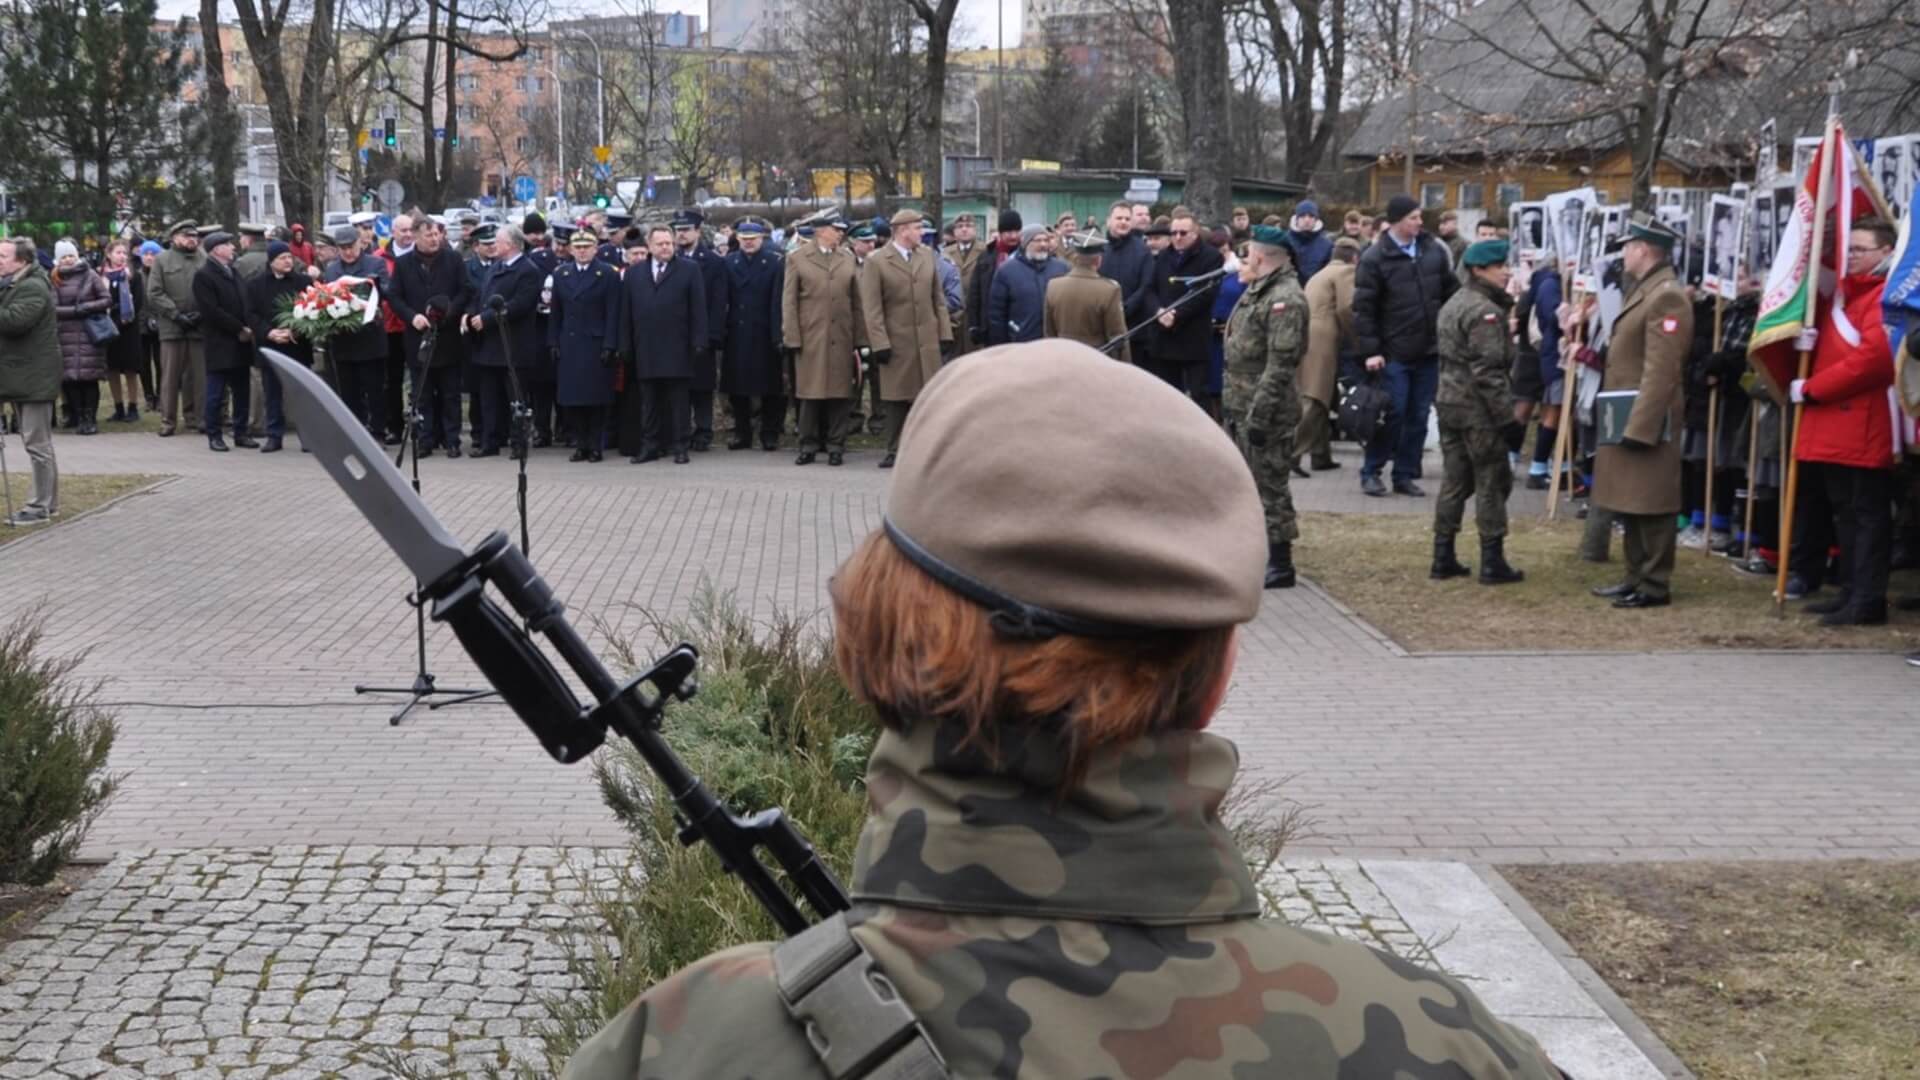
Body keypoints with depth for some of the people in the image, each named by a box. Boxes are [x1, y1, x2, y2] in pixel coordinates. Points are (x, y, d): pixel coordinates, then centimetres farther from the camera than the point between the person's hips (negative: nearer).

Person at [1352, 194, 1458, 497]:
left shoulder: (1435, 251, 6)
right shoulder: (1374, 259, -8)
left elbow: (1452, 293, 14)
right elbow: (1364, 308, -9)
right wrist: (1370, 351, -13)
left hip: (1429, 351, 5)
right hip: (1394, 353, -5)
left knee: (1418, 416, 8)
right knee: (1393, 414, -3)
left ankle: (1405, 475, 17)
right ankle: (1370, 472, 12)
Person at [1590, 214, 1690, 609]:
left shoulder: (1667, 297, -16)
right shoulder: (1643, 290, 17)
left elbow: (1661, 370, -22)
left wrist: (1638, 427, -24)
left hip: (1646, 422, -10)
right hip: (1627, 418, 10)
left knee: (1650, 506, -4)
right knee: (1630, 504, 15)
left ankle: (1655, 585, 2)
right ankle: (1636, 577, 23)